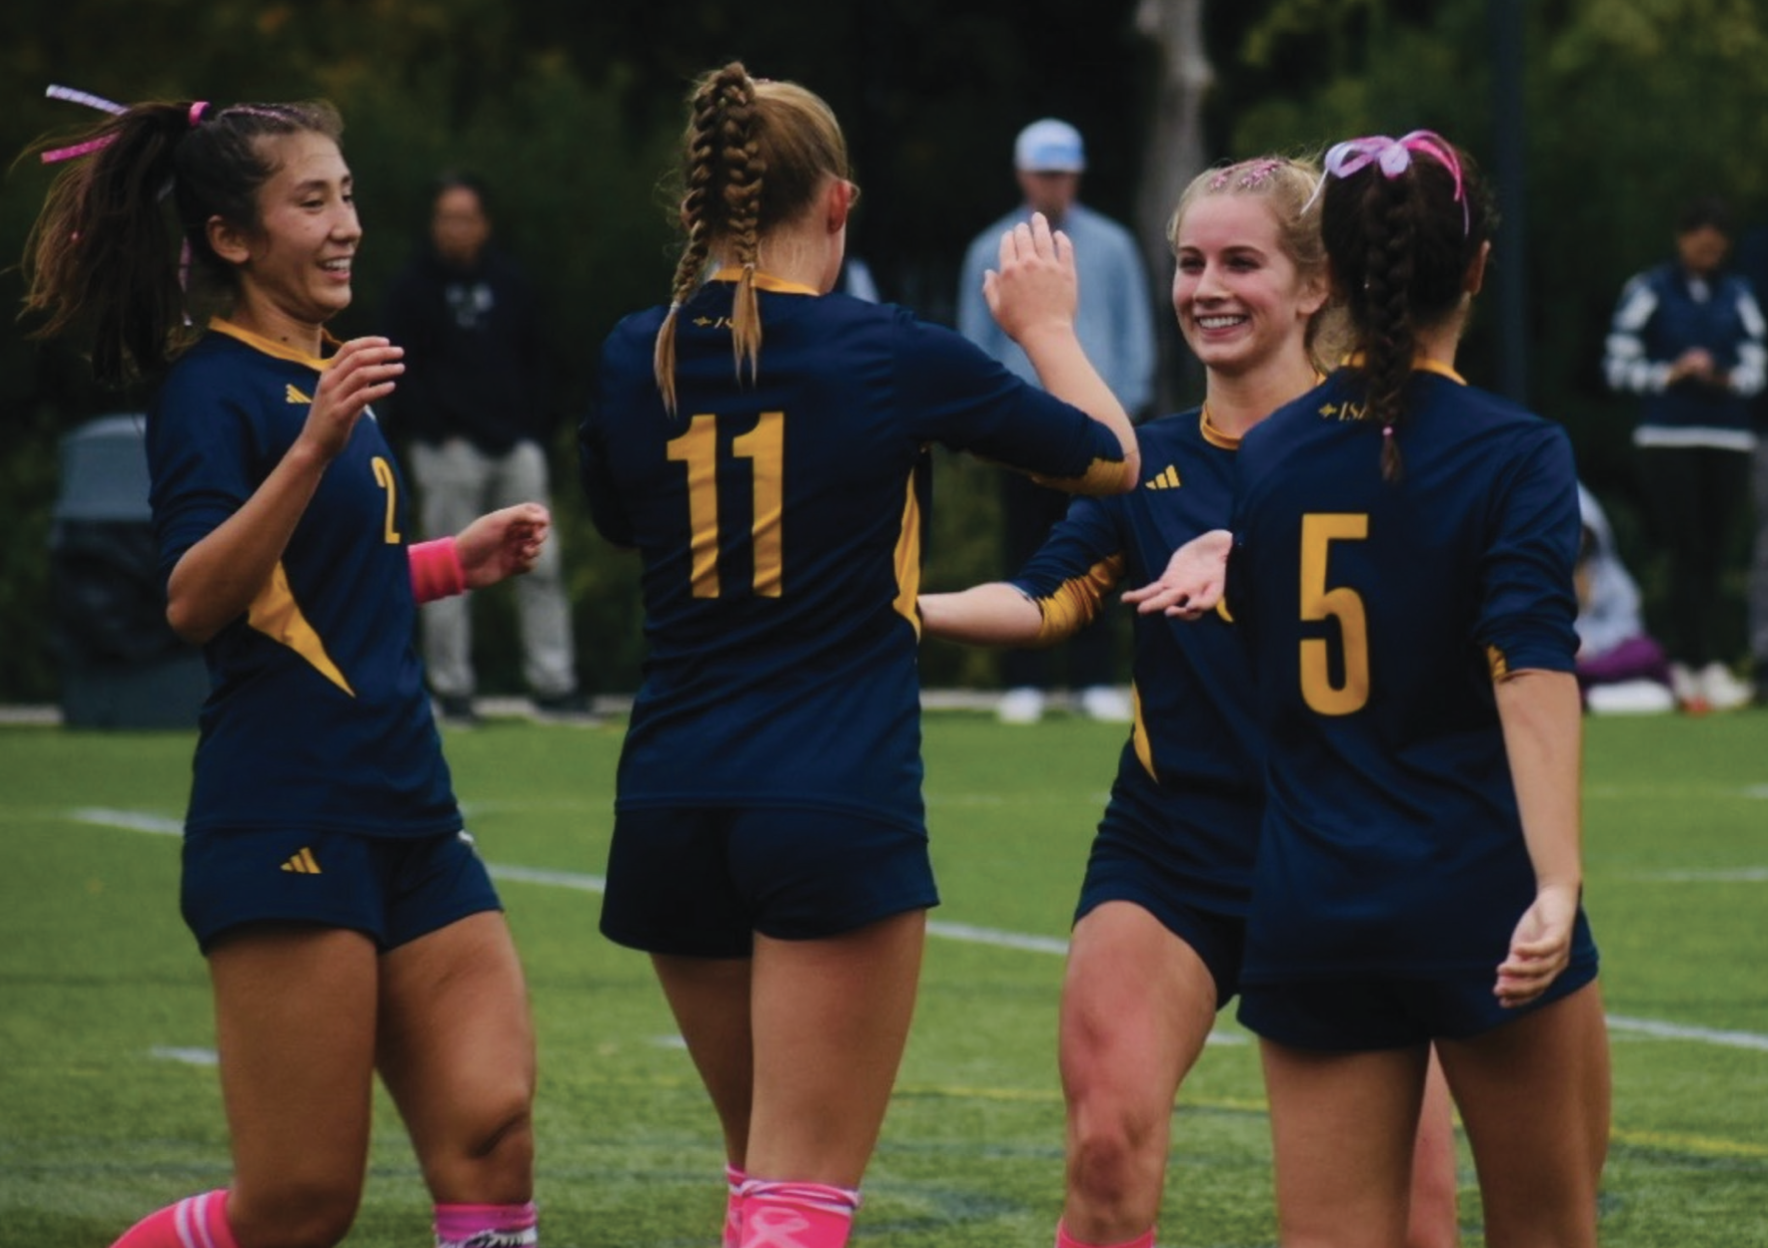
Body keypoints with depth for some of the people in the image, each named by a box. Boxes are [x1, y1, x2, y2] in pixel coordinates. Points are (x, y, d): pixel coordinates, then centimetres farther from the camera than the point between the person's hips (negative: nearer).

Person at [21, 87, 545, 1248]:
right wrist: (312, 447, -31)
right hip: (286, 821, -8)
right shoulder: (213, 387, -8)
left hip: (405, 808, 8)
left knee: (491, 1131, -7)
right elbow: (195, 599, -22)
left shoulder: (326, 374, 18)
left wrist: (454, 560, 23)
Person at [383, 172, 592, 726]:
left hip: (515, 445, 4)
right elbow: (403, 371, -3)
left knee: (541, 562, 0)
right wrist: (438, 432, -12)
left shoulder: (509, 282, 12)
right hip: (449, 448, -4)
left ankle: (553, 684, 4)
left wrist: (534, 430, 7)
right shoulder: (413, 286, 1)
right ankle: (453, 690, 3)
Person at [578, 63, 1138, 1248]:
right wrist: (1049, 325, 24)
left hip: (672, 803, 5)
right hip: (839, 803, -5)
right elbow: (1110, 457, 6)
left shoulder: (638, 357, 3)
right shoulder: (887, 352, -7)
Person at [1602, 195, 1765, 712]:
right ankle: (1704, 667, -15)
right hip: (1667, 441, -4)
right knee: (1688, 553, -10)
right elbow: (1618, 366, 0)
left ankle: (1686, 665, 4)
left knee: (1715, 556, 1)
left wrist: (1722, 378, -11)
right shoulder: (1648, 291, 3)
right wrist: (1671, 374, -14)